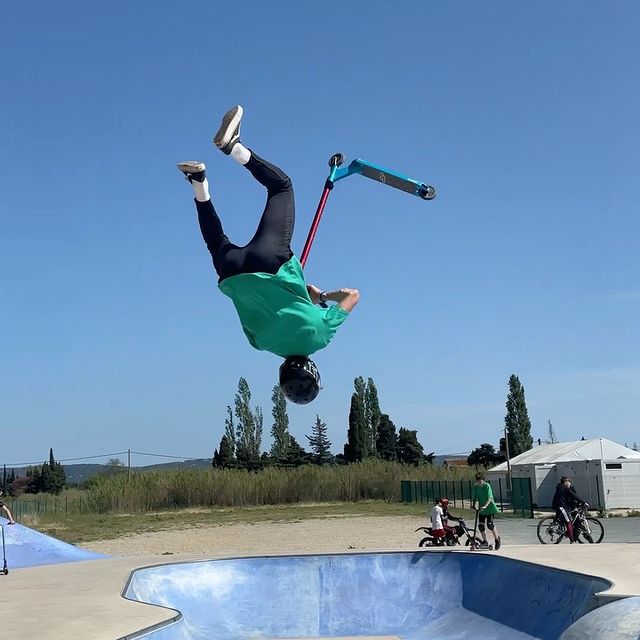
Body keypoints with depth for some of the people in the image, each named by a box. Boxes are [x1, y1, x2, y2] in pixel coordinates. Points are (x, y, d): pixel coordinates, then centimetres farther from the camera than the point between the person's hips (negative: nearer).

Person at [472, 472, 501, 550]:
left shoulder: (487, 486, -15)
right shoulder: (475, 487, 1)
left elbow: (490, 498, -23)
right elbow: (475, 498, 5)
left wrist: (485, 506, -36)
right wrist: (475, 504, -15)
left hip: (490, 508, -5)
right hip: (481, 509, 5)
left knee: (490, 524, -15)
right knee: (480, 525, 0)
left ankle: (497, 538, 7)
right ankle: (485, 542, 16)